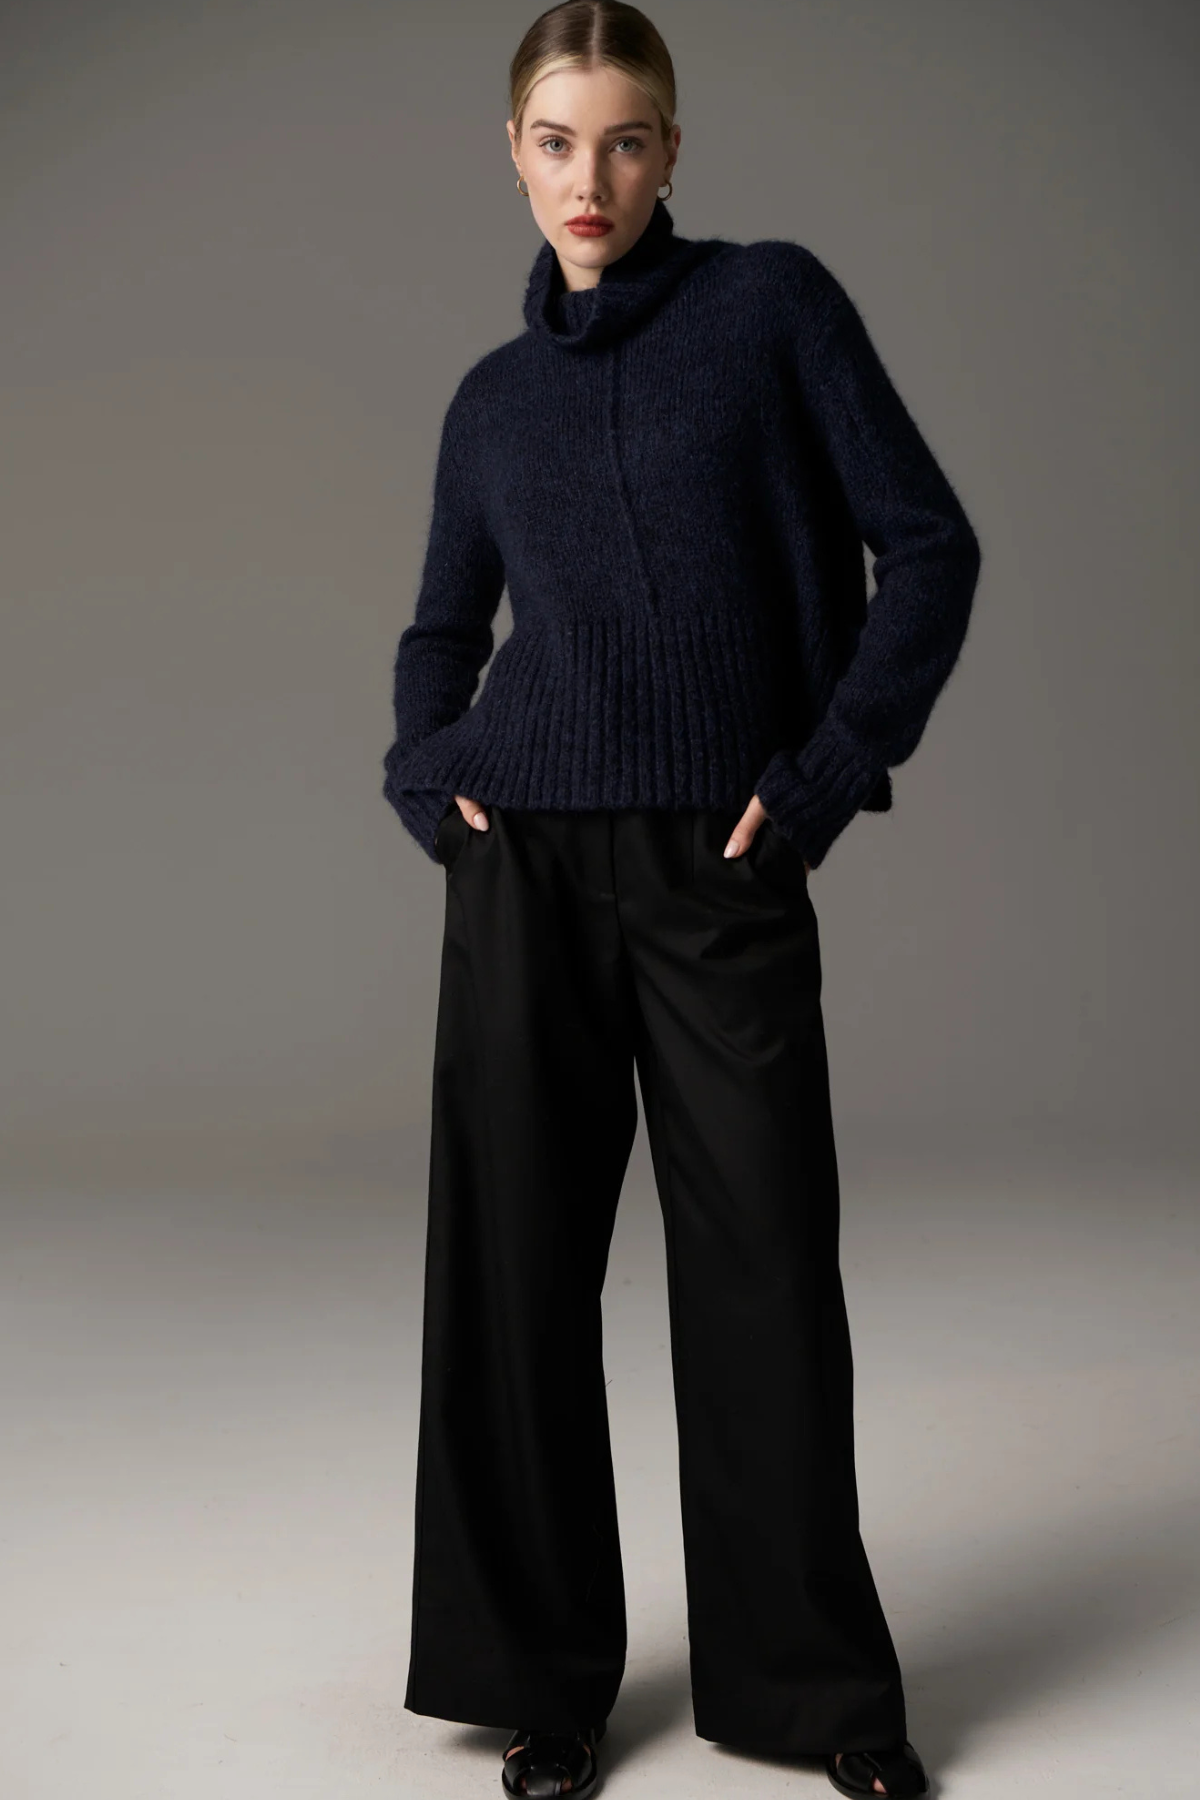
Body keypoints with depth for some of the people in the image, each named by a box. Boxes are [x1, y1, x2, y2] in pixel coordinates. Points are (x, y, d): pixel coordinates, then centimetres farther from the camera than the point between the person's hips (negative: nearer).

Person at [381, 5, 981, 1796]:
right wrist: (426, 770, 5)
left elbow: (928, 544, 0)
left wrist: (832, 769, -6)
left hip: (724, 863, -3)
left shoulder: (773, 302, 3)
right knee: (520, 1255, 5)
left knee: (763, 1260, 2)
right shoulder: (494, 395, 13)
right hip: (528, 859, 3)